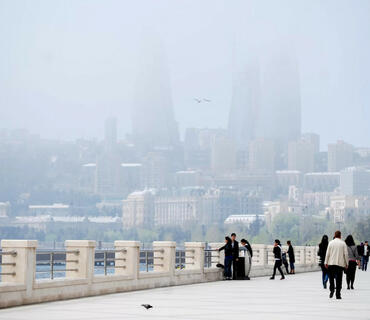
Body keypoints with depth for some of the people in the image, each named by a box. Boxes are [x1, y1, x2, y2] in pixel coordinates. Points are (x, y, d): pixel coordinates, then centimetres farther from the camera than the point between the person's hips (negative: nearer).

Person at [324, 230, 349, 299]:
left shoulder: (331, 243, 1)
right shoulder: (343, 243, 0)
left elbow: (328, 253, -1)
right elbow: (346, 254, -1)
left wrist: (326, 262, 5)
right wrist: (346, 263, 7)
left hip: (331, 263, 1)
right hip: (340, 264, 0)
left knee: (331, 278, 14)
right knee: (339, 279, 1)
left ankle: (332, 290, -2)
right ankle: (338, 294, -2)